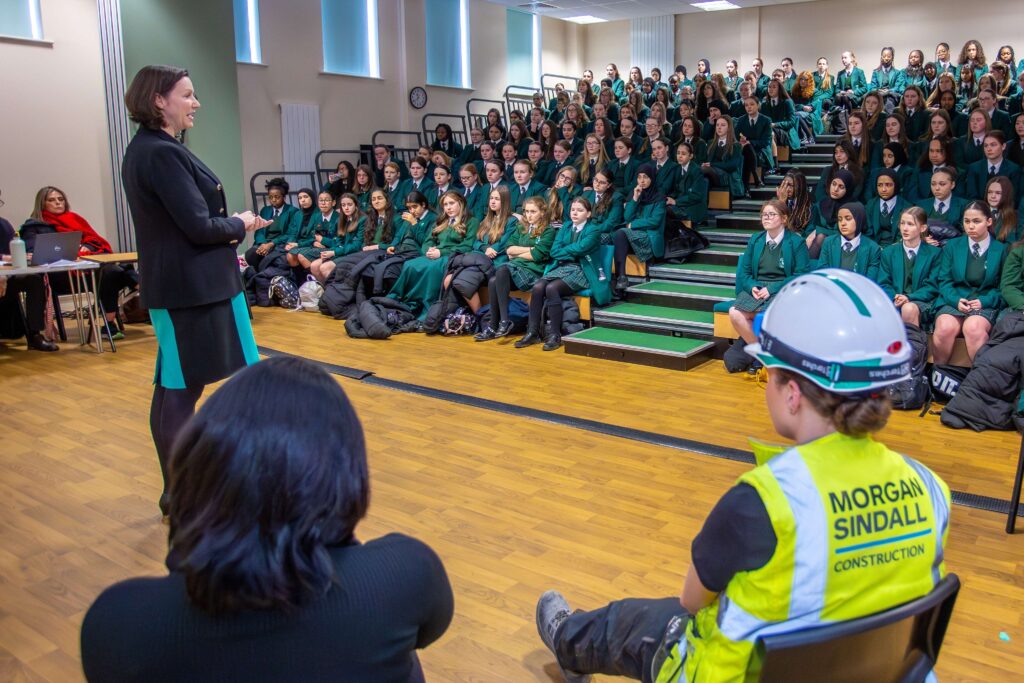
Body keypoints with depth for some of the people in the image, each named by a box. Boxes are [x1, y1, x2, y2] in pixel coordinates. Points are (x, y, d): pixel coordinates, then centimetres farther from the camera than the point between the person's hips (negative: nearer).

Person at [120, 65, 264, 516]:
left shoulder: (143, 149, 14)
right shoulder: (163, 153, -17)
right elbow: (199, 226, -20)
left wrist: (226, 242, 5)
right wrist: (240, 225, -3)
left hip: (171, 284, 10)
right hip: (191, 287, -10)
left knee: (172, 386, 13)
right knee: (184, 389, -3)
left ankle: (174, 490, 24)